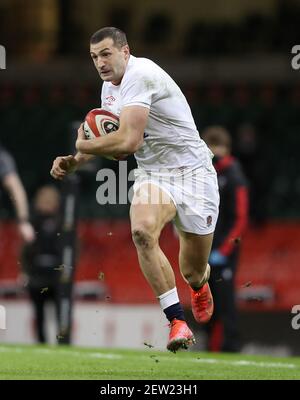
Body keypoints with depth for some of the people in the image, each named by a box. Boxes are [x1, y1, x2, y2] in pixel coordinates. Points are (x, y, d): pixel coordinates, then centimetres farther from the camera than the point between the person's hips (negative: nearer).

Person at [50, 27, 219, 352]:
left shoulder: (139, 75, -21)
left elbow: (128, 141, -29)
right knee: (142, 229, -30)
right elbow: (109, 137, 25)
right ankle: (176, 321, -24)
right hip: (152, 175, 6)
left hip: (192, 171, -6)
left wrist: (81, 145, -13)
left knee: (194, 272, 4)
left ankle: (200, 284, 46)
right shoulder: (109, 87, 8)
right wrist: (73, 162, 9)